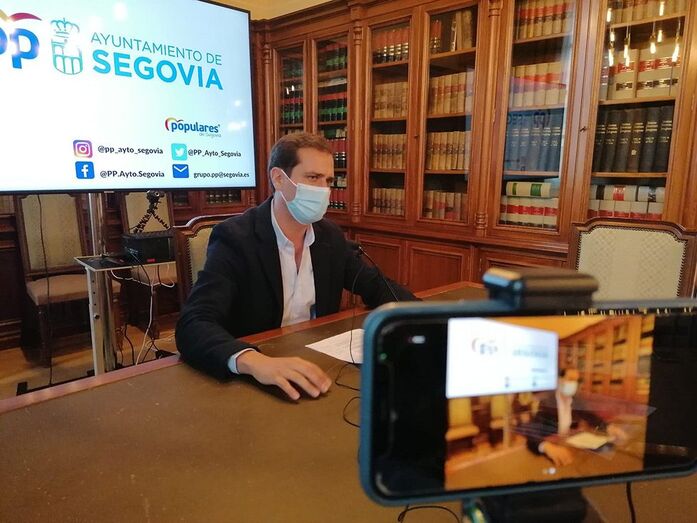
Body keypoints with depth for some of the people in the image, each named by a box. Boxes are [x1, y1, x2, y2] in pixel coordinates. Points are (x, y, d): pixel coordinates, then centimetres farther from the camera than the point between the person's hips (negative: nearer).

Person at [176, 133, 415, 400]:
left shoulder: (331, 236, 2)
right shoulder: (235, 238, -16)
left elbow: (377, 287, 9)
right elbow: (193, 325, -27)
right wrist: (255, 361, -46)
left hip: (316, 367, 4)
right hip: (256, 383, -3)